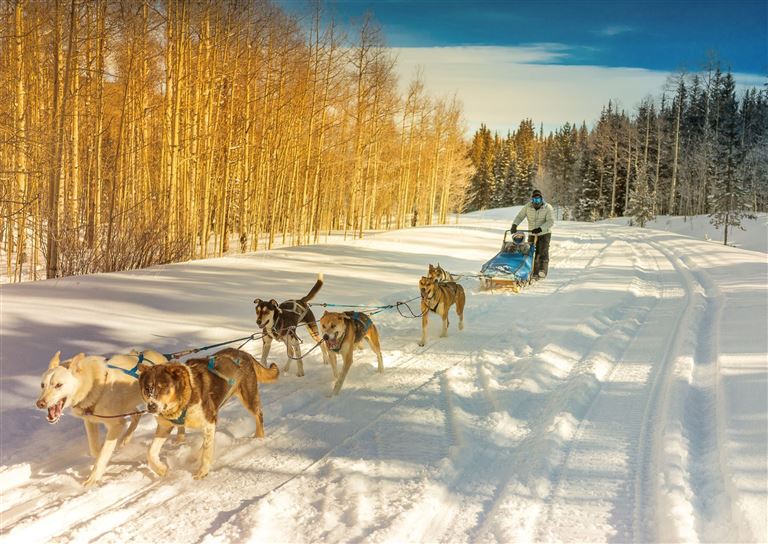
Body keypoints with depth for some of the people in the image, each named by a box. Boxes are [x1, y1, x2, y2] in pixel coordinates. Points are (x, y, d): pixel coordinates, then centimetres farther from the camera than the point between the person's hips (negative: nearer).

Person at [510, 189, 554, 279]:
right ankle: (535, 274, 8)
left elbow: (551, 221, -21)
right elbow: (519, 216, 0)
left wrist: (540, 229, -34)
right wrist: (514, 225, -20)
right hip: (532, 234, 4)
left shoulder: (548, 207, -14)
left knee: (543, 252, -17)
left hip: (544, 234, -4)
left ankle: (543, 271, -25)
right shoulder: (528, 207, -4)